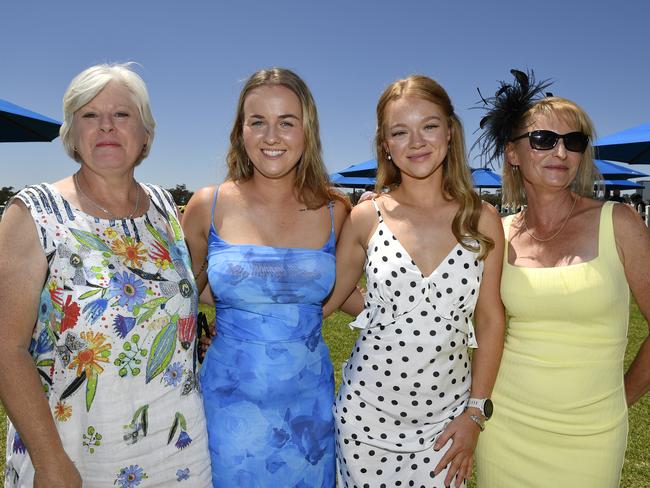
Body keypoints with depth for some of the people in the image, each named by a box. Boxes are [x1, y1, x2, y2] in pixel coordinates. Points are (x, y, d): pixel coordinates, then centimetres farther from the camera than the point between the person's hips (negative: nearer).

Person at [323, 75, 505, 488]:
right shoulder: (367, 218, -7)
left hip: (446, 418, 1)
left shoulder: (482, 220, -4)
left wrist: (476, 412, -1)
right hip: (367, 412, 0)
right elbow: (323, 299, 1)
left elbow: (490, 318, 0)